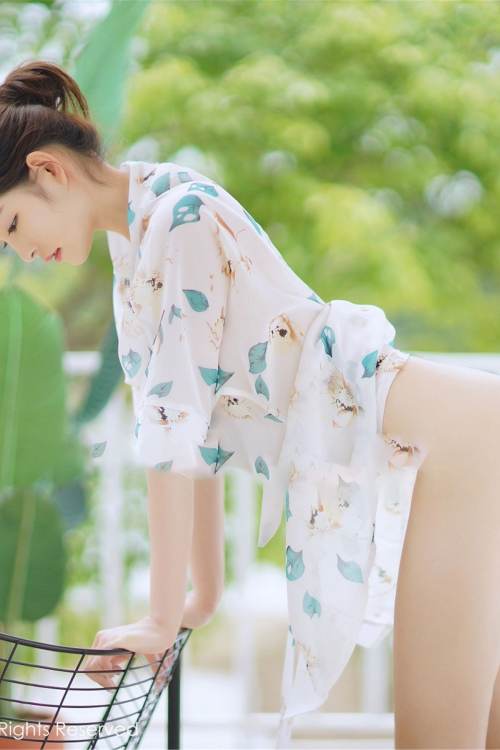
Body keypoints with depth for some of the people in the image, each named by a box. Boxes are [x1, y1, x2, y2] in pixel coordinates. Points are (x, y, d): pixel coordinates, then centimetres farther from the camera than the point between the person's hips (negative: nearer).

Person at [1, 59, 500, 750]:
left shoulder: (179, 214, -15)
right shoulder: (132, 251, 14)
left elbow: (173, 425, -16)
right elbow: (199, 427, 16)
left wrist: (164, 618, -12)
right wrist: (203, 593, 17)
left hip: (442, 443, -9)